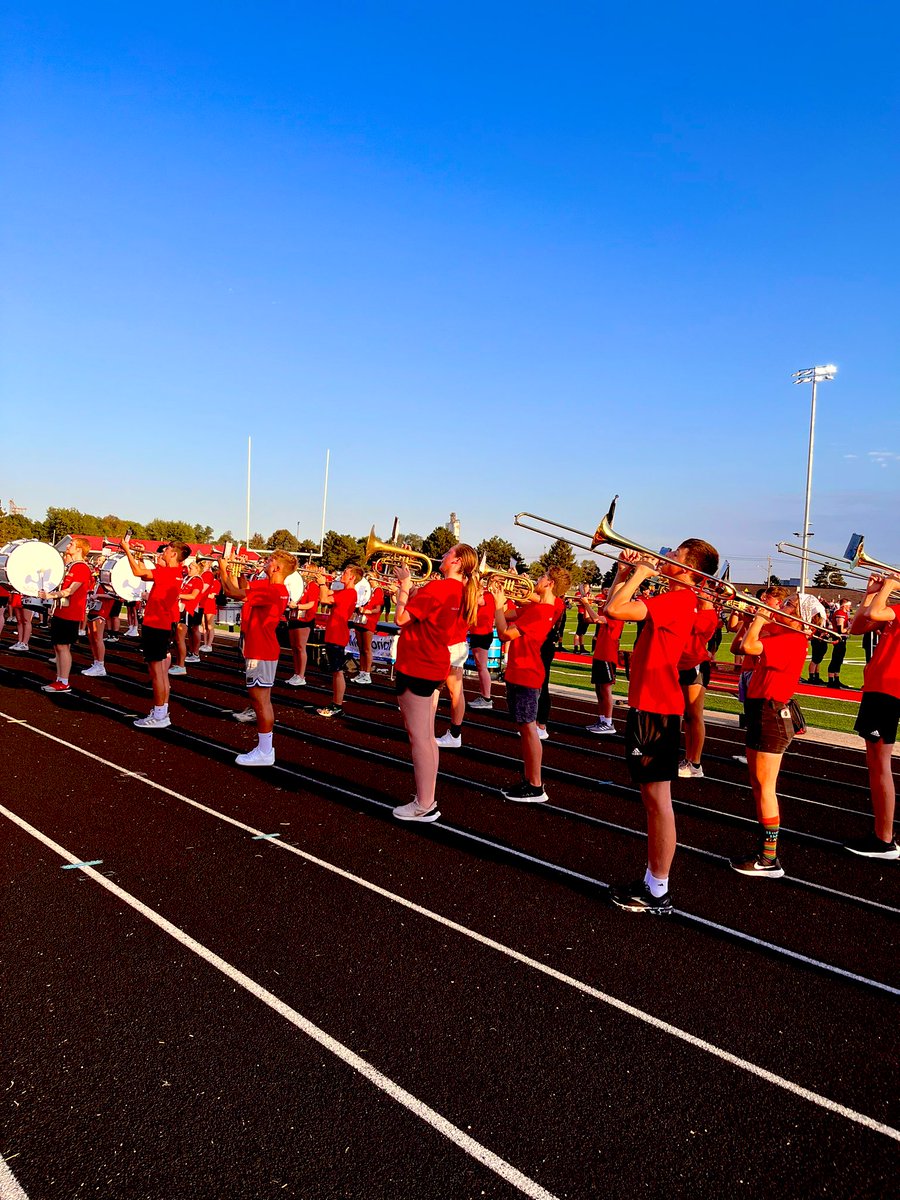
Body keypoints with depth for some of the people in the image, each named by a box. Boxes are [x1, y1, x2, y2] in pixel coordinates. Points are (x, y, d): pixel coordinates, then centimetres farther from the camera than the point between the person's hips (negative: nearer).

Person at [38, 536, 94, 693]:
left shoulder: (82, 567, -13)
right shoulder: (69, 566, 16)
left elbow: (70, 590, -20)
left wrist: (49, 595, -24)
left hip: (70, 614, -9)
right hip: (60, 611, 9)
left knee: (63, 646, -6)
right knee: (57, 646, 10)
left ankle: (64, 683, -1)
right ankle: (59, 680, 17)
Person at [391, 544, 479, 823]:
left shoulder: (437, 587, -19)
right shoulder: (461, 592, 8)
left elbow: (401, 617, -19)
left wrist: (404, 585, -8)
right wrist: (410, 586, 7)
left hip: (416, 668, -9)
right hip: (435, 667, 9)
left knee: (419, 737, -4)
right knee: (427, 736, 15)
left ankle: (424, 806, 2)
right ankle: (427, 799, 22)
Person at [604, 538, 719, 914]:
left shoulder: (676, 599, -17)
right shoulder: (673, 598, 14)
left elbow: (614, 609, -27)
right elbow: (613, 607, 20)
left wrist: (639, 573, -14)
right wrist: (625, 571, 10)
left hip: (656, 709, -10)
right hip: (647, 705, 10)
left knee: (658, 797, -3)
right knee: (652, 797, 15)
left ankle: (658, 893, 6)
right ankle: (652, 881, 26)